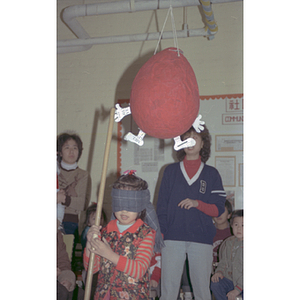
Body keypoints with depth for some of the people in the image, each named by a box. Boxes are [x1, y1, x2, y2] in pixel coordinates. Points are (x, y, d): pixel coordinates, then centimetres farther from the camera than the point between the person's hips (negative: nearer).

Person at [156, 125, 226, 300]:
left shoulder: (211, 174, 8)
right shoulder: (171, 171, 10)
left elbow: (219, 209, 5)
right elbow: (162, 206, 9)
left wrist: (197, 203, -12)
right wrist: (159, 234, 1)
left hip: (202, 239, 0)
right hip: (173, 237, 1)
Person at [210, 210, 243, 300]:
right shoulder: (229, 242, 6)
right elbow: (224, 261, 18)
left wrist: (237, 289, -18)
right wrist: (219, 271, -4)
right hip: (229, 278, 5)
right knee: (215, 284, -18)